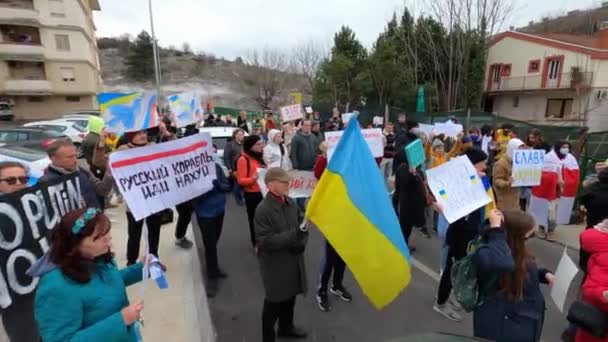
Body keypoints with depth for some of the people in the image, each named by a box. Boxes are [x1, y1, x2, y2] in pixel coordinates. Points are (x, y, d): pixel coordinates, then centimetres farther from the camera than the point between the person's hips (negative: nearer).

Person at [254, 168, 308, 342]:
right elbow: (266, 242, -24)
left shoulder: (291, 203, -2)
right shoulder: (263, 210, -21)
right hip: (275, 265, -6)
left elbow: (302, 226, 7)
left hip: (293, 261, 6)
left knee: (290, 297, 24)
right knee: (274, 302, 12)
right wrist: (294, 235, -31)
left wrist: (302, 243, -14)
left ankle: (286, 327, 50)